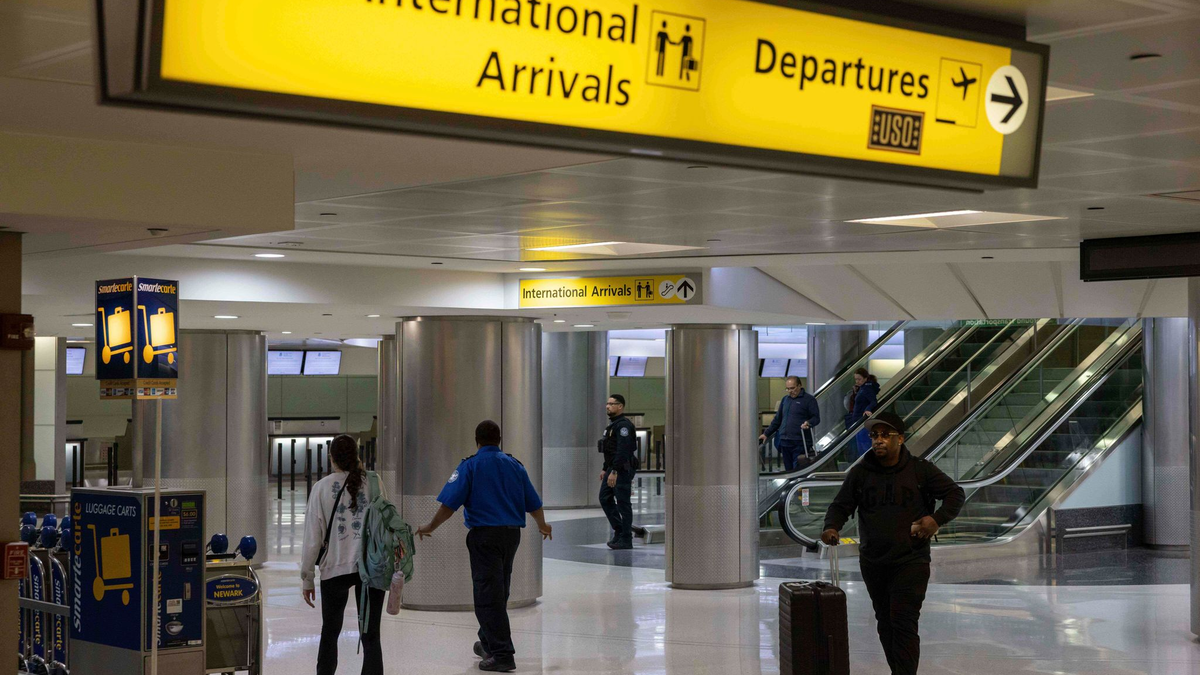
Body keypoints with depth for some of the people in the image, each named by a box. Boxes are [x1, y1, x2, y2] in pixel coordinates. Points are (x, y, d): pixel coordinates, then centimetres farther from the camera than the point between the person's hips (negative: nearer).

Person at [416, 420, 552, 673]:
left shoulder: (470, 465, -5)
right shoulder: (514, 465, 8)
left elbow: (449, 503, -12)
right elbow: (533, 503, 13)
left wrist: (430, 526, 3)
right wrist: (542, 525, 31)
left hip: (484, 535, -5)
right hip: (512, 533, 6)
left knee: (488, 596, -3)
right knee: (499, 593, 19)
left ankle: (502, 654, -8)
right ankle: (488, 644, 34)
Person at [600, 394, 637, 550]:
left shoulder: (623, 425, -15)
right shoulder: (613, 424, 18)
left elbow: (622, 450, -24)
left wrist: (614, 472, -27)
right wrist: (605, 469, 21)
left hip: (622, 470, -10)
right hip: (612, 469, 10)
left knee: (623, 503, -5)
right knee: (605, 498, 10)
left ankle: (626, 539, 0)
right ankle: (619, 530, 16)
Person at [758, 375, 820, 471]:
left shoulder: (809, 399, 0)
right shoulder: (785, 400, 19)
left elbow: (816, 418, -3)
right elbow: (777, 420, 26)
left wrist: (808, 423, -24)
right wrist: (766, 434, 23)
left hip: (800, 443, -6)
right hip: (785, 442, 6)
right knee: (788, 469, 6)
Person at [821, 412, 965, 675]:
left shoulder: (921, 470, -2)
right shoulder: (860, 473, 5)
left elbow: (955, 494, 4)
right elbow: (841, 505, 7)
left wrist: (938, 519, -13)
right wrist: (832, 527, -15)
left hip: (910, 562, -4)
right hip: (872, 563, 4)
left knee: (904, 623, -13)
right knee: (885, 623, 12)